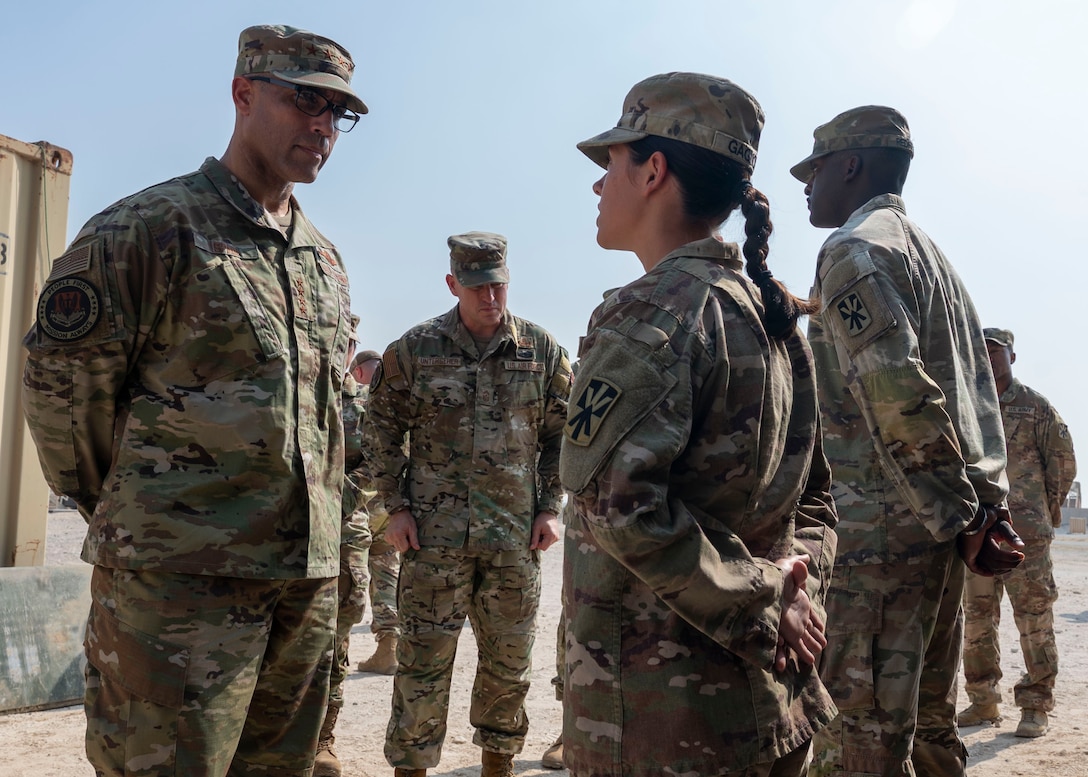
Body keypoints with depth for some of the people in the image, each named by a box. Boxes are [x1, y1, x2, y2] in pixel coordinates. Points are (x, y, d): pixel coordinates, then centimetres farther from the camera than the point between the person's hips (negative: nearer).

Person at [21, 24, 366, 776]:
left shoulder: (325, 259, 15)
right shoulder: (149, 228, -7)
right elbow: (61, 380, -5)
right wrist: (119, 509, 6)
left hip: (309, 574, 7)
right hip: (180, 575, -6)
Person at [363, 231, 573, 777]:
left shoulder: (542, 350, 4)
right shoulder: (414, 349, 0)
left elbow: (562, 435, 10)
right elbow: (381, 431, 5)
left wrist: (550, 508, 3)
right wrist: (395, 508, -2)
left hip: (515, 531, 2)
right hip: (434, 529, -2)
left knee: (509, 659, 12)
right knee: (424, 657, 2)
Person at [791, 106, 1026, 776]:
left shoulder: (857, 248, -9)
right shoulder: (933, 254, 22)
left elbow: (901, 398, -20)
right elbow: (980, 393, 19)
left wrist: (960, 521, -15)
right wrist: (992, 506, 13)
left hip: (879, 529, -10)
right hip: (940, 533, 10)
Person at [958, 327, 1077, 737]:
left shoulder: (1036, 406, 2)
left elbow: (1063, 461, 6)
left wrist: (1047, 509, 9)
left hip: (1026, 533, -3)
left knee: (1034, 618, -1)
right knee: (977, 619, 8)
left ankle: (1036, 707, 8)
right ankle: (983, 702, 19)